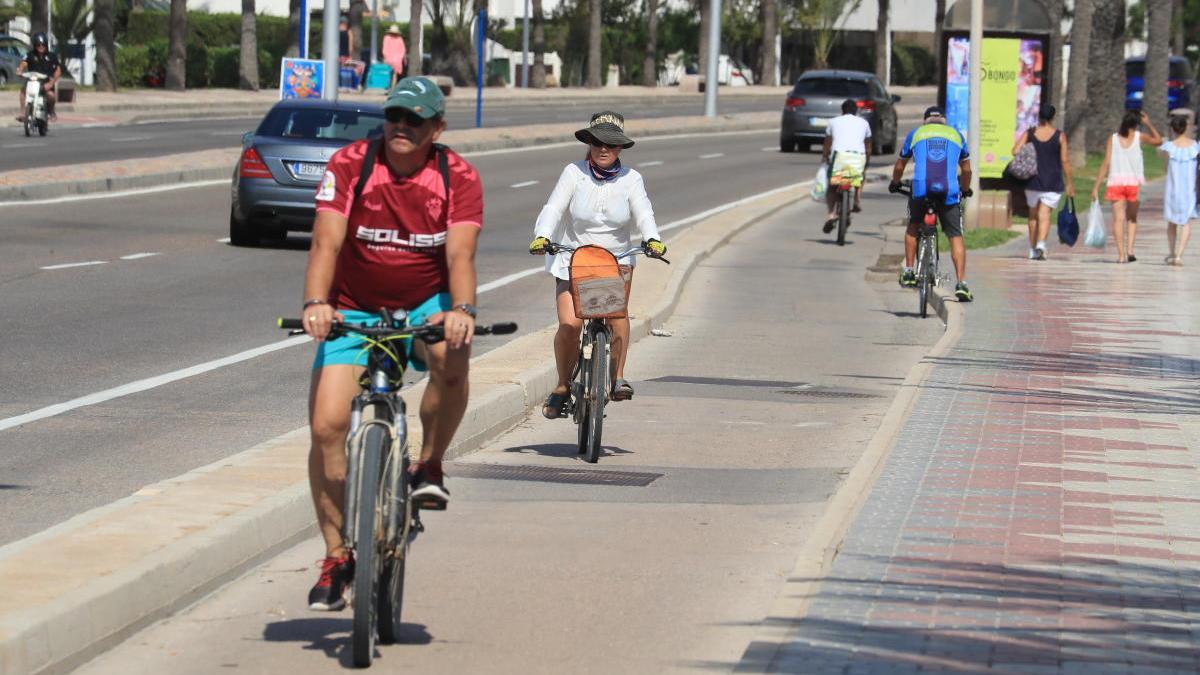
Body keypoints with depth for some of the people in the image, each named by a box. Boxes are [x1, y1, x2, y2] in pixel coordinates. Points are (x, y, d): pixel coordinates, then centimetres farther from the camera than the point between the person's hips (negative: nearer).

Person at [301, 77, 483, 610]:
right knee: (326, 426, -13)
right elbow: (327, 242, -24)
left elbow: (459, 255, -22)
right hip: (354, 309, 0)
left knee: (452, 361, -35)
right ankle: (336, 557, 2)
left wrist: (461, 310, -43)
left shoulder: (458, 177, -11)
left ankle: (429, 466, -9)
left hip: (425, 307, 0)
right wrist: (315, 302, -42)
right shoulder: (348, 165, -13)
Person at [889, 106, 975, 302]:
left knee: (913, 226, 25)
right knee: (955, 237, 5)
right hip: (949, 191, 0)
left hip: (920, 189, 0)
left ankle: (908, 273, 18)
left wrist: (895, 184, 50)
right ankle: (961, 284, -6)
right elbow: (966, 170, 31)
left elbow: (900, 166, 32)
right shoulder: (956, 135, 22)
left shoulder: (915, 134, 21)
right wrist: (965, 189, 48)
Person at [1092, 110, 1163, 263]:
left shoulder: (1113, 138, 2)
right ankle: (1130, 249, 0)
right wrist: (1148, 124, 19)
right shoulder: (1138, 137, 0)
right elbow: (1158, 141, 18)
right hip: (1134, 182, 0)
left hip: (1115, 182, 0)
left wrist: (1096, 187, 0)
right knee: (1132, 218, 15)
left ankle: (1121, 254, -7)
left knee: (1118, 219, 1)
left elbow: (1106, 164, -2)